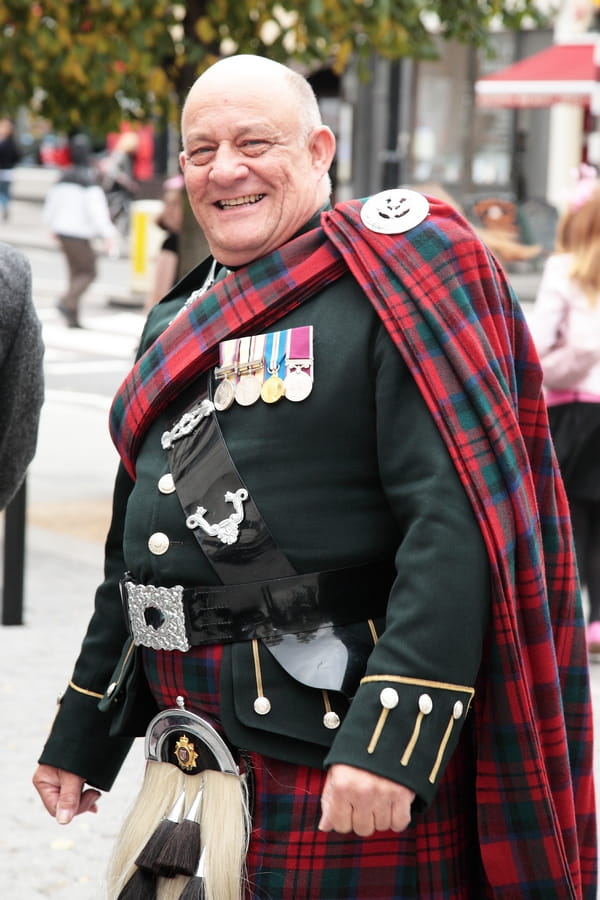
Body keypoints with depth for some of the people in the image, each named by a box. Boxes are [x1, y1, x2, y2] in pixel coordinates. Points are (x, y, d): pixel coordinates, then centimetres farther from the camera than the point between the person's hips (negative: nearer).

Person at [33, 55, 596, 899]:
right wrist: (81, 736, 22)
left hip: (333, 757, -7)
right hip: (193, 759, 7)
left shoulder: (394, 289, -9)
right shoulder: (178, 324, 15)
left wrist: (392, 735, -27)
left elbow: (455, 521, -19)